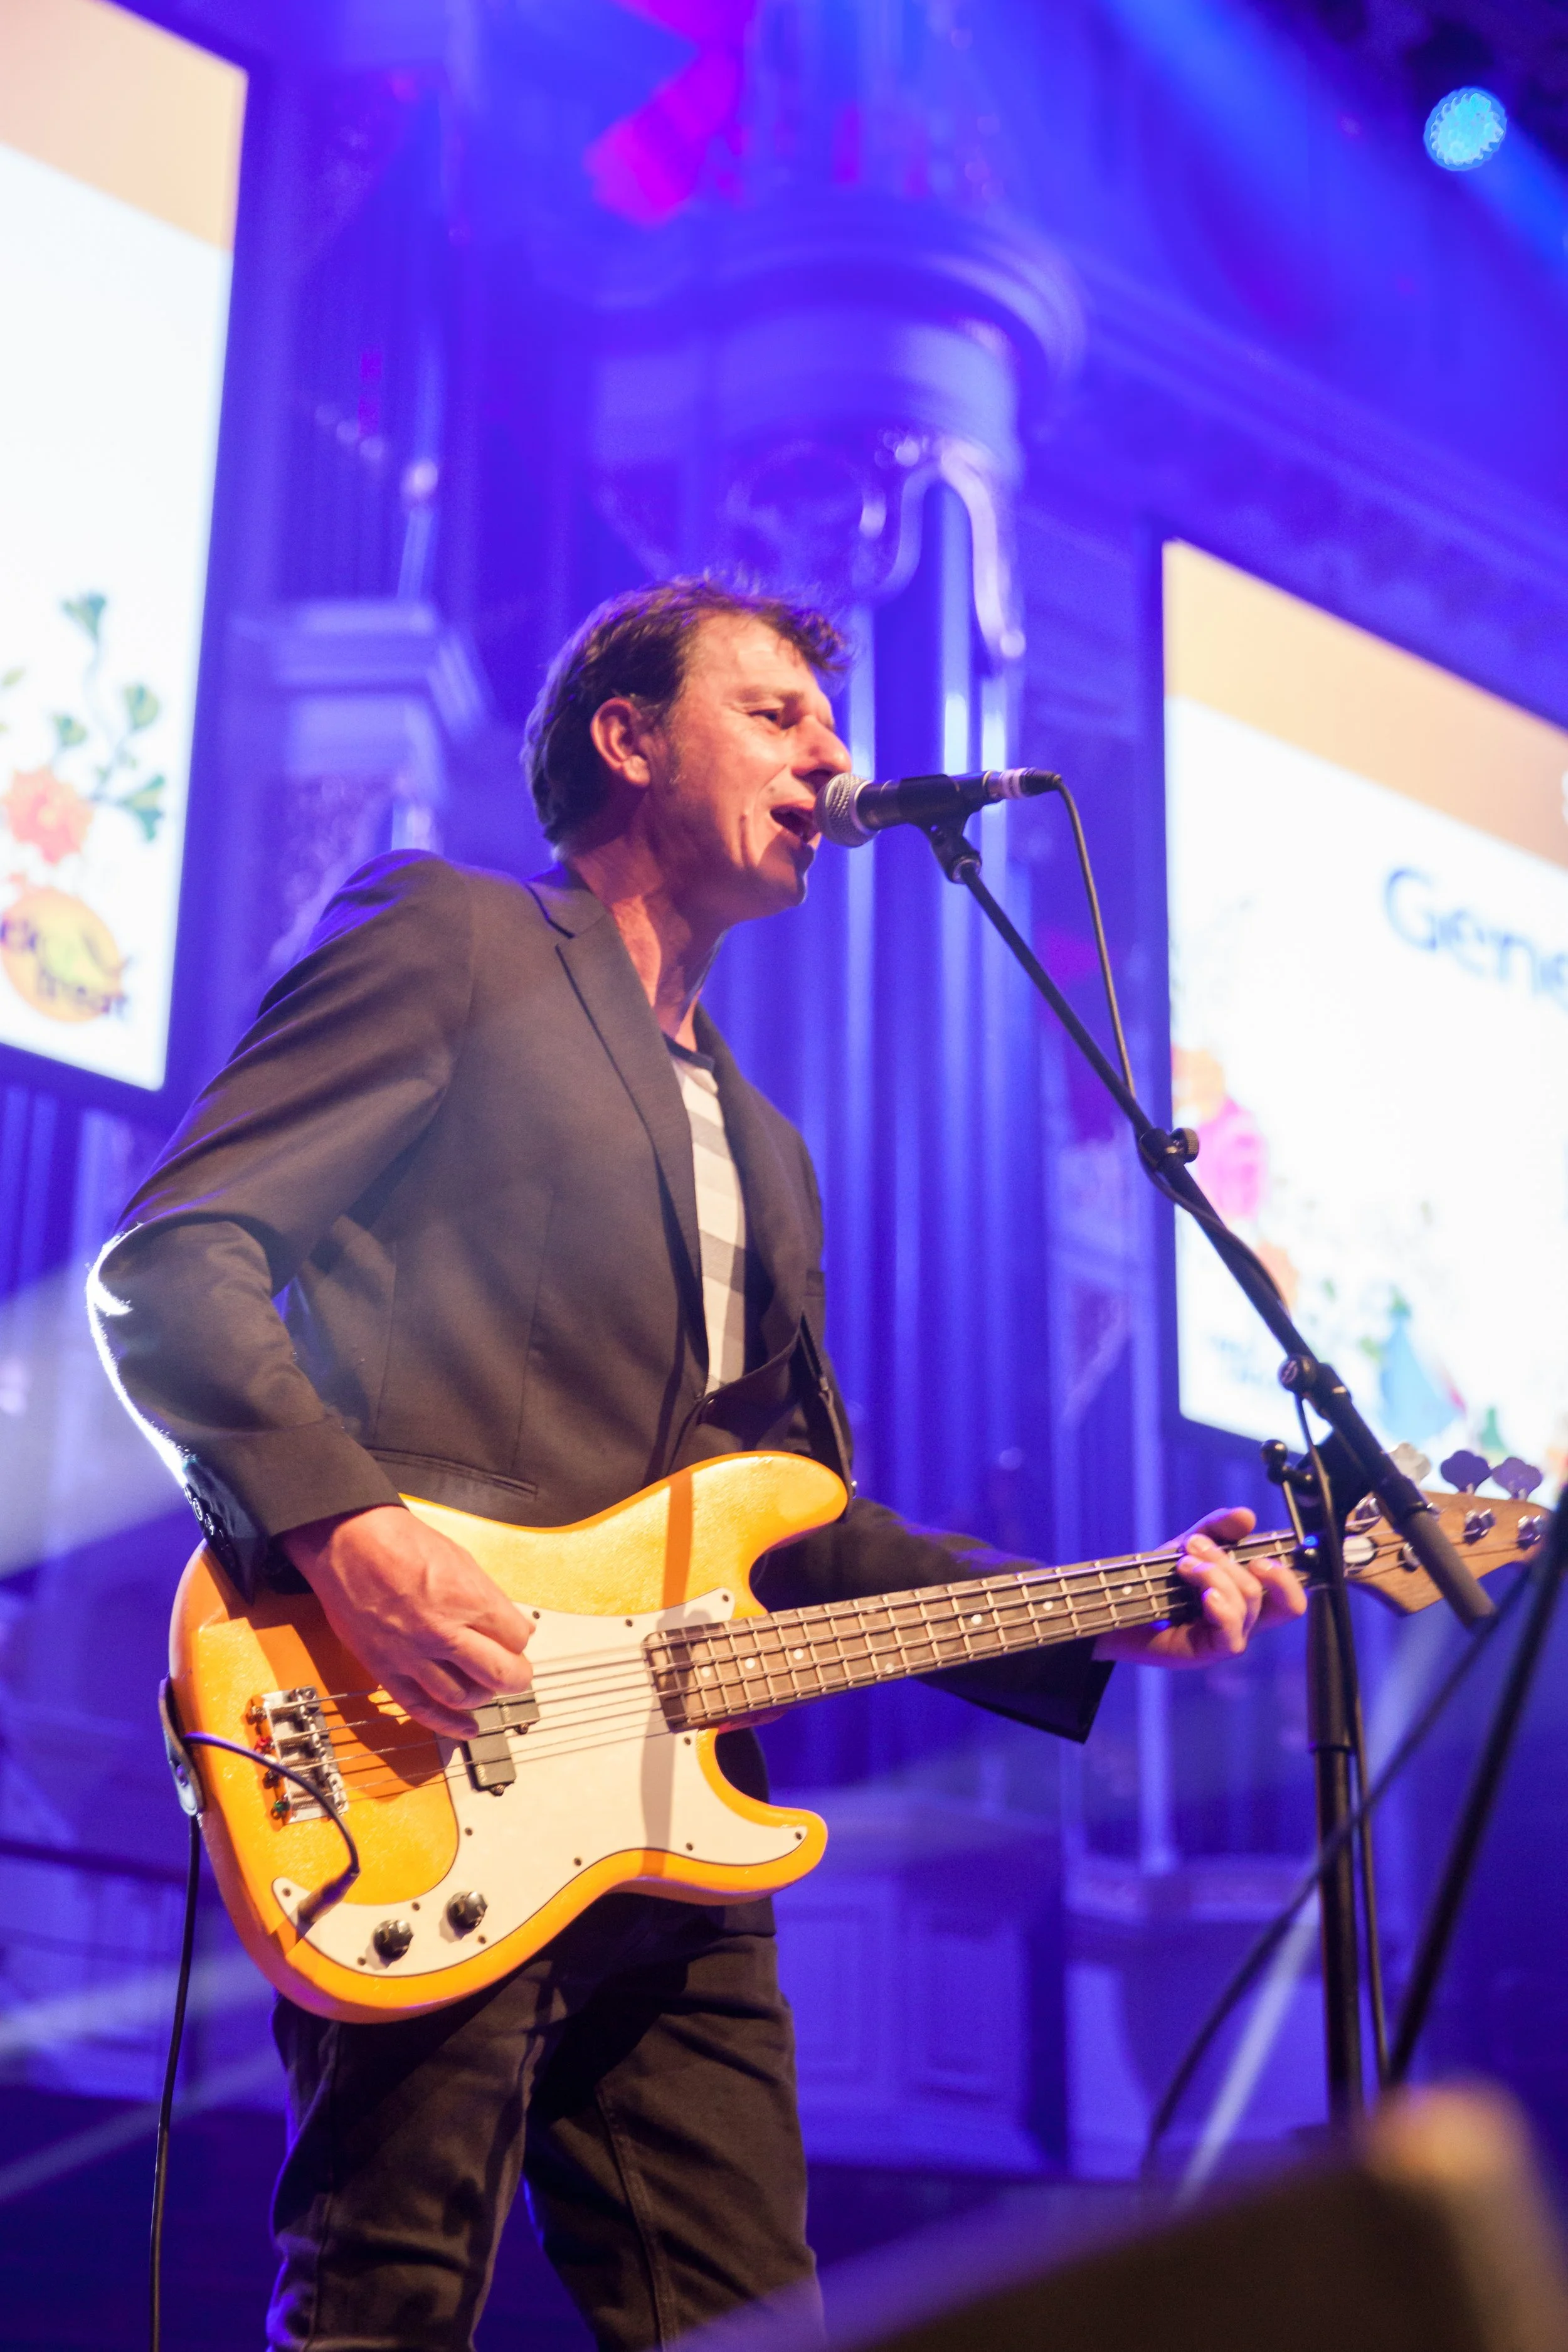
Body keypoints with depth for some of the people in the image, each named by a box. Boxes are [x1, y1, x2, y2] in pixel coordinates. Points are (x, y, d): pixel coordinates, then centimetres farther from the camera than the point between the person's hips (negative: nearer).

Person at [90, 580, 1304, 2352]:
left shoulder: (759, 1145, 27)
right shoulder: (448, 940, 4)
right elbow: (165, 1265, -6)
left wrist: (1108, 1623, 13)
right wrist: (346, 1529, -21)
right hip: (427, 1797, -7)